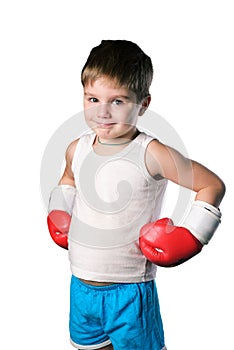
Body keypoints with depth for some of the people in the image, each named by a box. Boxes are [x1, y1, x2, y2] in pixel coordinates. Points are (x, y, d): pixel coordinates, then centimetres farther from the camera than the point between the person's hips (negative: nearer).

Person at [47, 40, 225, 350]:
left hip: (129, 289, -5)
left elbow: (213, 185, -12)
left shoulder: (152, 155, -21)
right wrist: (60, 214, 9)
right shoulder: (77, 149, -3)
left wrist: (191, 235, -15)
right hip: (81, 283, 6)